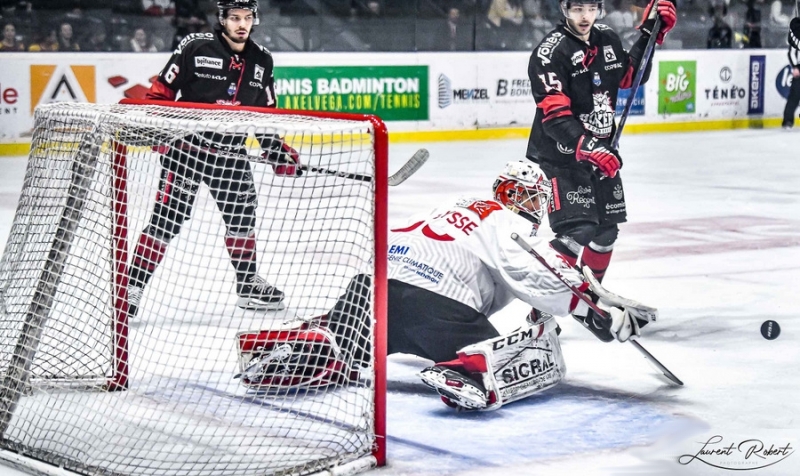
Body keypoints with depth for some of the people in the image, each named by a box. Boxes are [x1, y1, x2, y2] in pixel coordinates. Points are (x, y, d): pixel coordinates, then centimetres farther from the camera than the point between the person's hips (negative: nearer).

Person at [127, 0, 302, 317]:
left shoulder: (261, 61, 5)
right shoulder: (196, 47, -12)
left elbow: (265, 112, 13)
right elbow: (162, 90, -8)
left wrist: (276, 150, 5)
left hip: (230, 155, 5)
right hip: (187, 147, -5)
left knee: (242, 215, 14)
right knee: (166, 219, -9)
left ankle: (248, 284, 32)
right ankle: (133, 287, -5)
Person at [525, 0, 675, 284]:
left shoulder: (608, 39, 4)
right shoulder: (551, 51, -18)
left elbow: (630, 76, 20)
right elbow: (554, 117, -25)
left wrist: (651, 34, 9)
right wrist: (586, 147, -37)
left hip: (600, 150, 8)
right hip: (560, 156, -8)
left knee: (606, 230, 14)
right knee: (577, 230, -21)